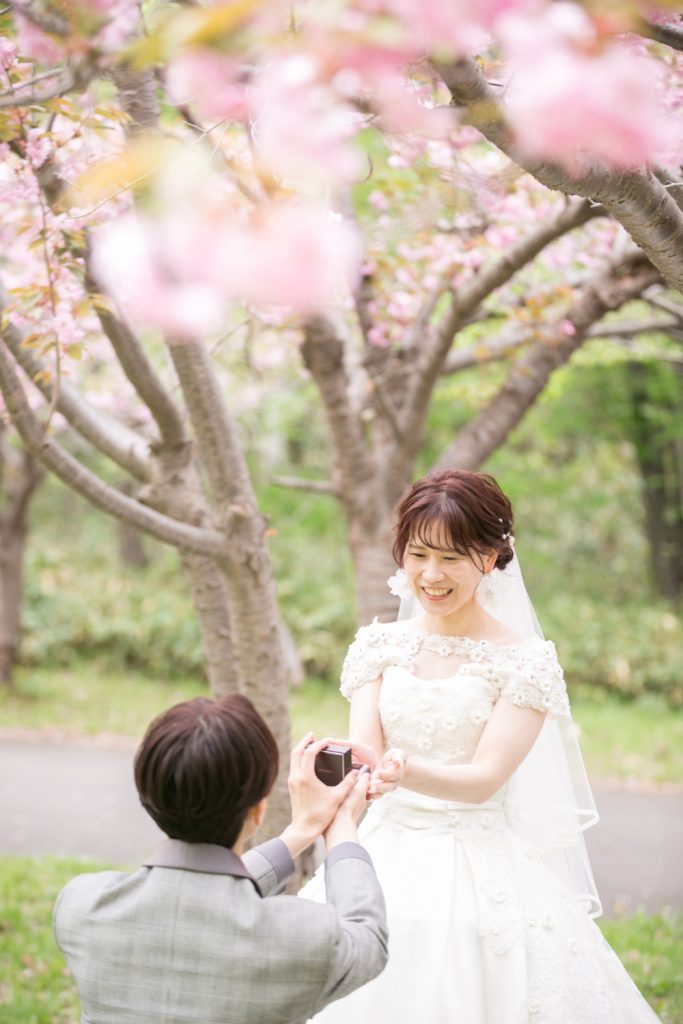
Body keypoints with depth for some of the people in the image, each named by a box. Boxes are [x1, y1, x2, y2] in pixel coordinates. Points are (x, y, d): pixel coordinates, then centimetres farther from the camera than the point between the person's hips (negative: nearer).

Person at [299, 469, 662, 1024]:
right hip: (387, 861, 3)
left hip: (483, 870, -3)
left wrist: (407, 773, -33)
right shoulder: (380, 644, 4)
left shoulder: (524, 660, -6)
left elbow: (485, 778, -14)